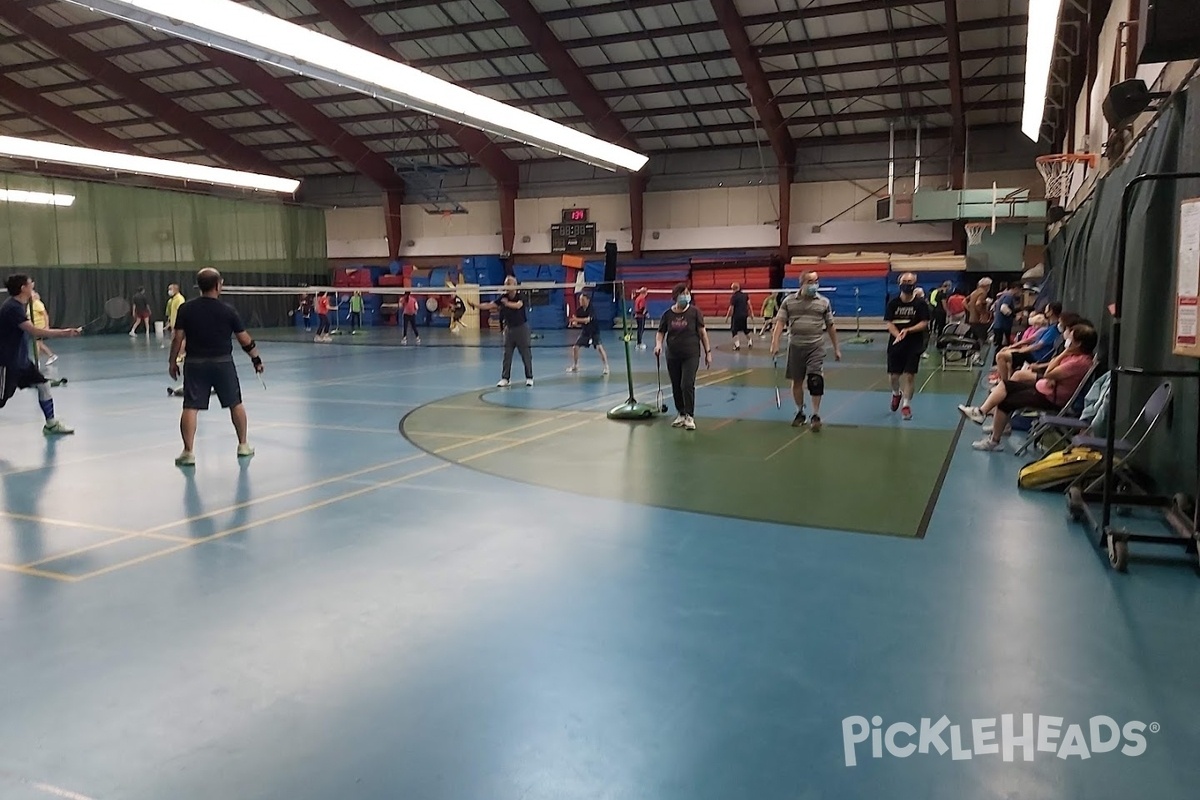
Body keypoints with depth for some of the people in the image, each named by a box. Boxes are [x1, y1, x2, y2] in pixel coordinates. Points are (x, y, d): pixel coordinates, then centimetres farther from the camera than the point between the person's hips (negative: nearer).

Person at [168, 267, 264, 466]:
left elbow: (177, 338, -3)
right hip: (223, 363, 0)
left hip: (195, 364, 0)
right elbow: (245, 340, -1)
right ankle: (243, 445, 23)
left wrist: (172, 362, 8)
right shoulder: (227, 311, -5)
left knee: (191, 407, 1)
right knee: (236, 404, 14)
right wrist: (256, 359, 12)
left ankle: (188, 452, -4)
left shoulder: (186, 308, -3)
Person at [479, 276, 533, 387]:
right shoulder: (503, 297, -3)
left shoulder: (520, 297, -14)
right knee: (507, 355, 4)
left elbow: (518, 305, -37)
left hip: (521, 328, -4)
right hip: (509, 328, 4)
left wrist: (507, 303, -46)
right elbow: (489, 305, -12)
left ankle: (529, 378, 13)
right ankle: (505, 378, 9)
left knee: (526, 354, 2)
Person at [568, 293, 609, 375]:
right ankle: (575, 366, 21)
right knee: (575, 347, 1)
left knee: (599, 347, -22)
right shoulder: (579, 310, -6)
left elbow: (588, 319, -39)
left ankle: (606, 367, -13)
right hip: (585, 332, 5)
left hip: (594, 331, -5)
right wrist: (574, 323, -24)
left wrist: (577, 319, -49)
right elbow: (579, 323, -1)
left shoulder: (592, 309, -22)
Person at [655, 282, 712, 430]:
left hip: (691, 355, -3)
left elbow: (702, 332, -1)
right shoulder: (668, 314, -1)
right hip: (673, 356, 3)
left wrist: (708, 352, -2)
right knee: (676, 386, 10)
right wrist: (658, 344, -14)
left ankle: (689, 416, -2)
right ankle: (680, 414, 25)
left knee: (687, 385, -11)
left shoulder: (694, 312, -6)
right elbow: (661, 333, 7)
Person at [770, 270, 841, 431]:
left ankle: (816, 415, -4)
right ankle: (800, 412, 27)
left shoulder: (824, 302, 5)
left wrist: (836, 348, 11)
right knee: (796, 381, 9)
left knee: (815, 380, -13)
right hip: (796, 346, 1)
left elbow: (830, 326, 10)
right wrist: (775, 343, -11)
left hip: (816, 347, -1)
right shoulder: (789, 301, 4)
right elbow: (780, 322, 1)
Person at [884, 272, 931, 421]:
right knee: (893, 375, 6)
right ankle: (896, 393, 38)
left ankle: (906, 403, 7)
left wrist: (908, 331, -21)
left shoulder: (921, 304, -2)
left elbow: (924, 324, -7)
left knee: (910, 375, -6)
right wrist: (898, 335, -22)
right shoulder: (893, 303, 1)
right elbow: (889, 323, -4)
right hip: (896, 344, 2)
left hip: (914, 345, -2)